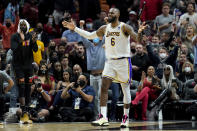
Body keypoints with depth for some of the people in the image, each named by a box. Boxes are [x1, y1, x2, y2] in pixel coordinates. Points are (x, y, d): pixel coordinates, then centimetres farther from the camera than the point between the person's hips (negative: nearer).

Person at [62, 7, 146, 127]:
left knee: (126, 89, 3)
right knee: (104, 87, -11)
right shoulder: (105, 28, 9)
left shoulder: (124, 27, -8)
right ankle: (103, 118, -17)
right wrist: (75, 28, 15)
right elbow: (89, 35, 19)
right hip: (110, 61, 5)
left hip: (123, 61, -5)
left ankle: (126, 117, 17)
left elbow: (136, 39, -20)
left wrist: (139, 32, -43)